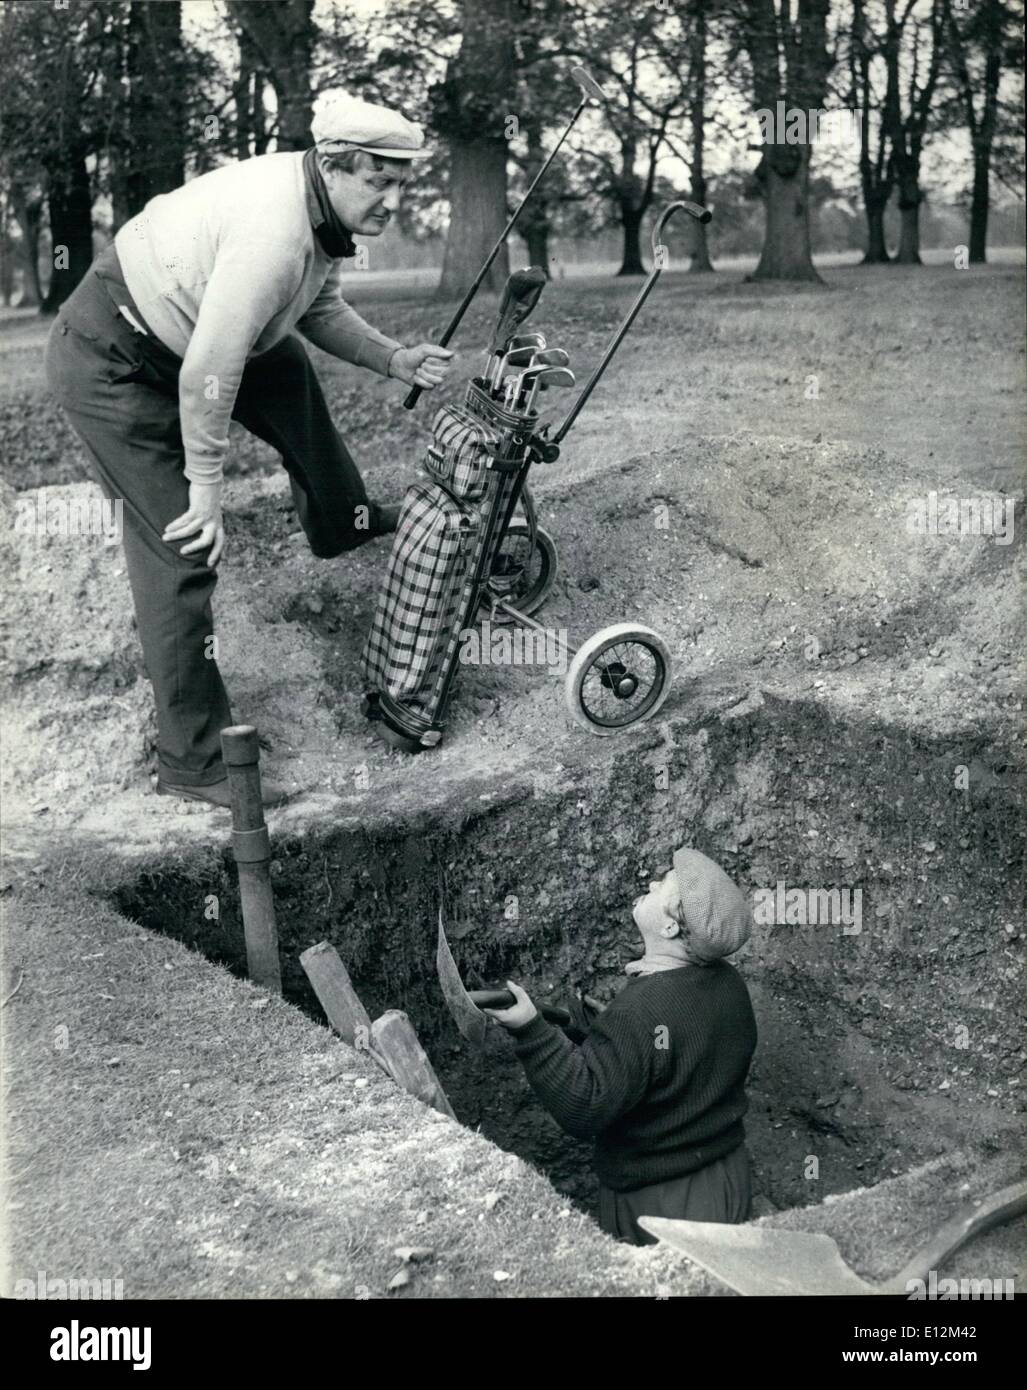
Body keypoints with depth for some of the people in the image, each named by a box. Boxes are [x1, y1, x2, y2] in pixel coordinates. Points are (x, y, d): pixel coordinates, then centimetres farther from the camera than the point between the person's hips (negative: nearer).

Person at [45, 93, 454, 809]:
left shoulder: (329, 208, -3)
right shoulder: (274, 230, -32)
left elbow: (321, 308, 13)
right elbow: (208, 375, -30)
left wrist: (395, 360, -1)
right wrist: (206, 490, -21)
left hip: (181, 332, 10)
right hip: (109, 362, -10)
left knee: (290, 375, 24)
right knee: (184, 550, -10)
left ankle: (341, 520, 49)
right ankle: (194, 762, -1)